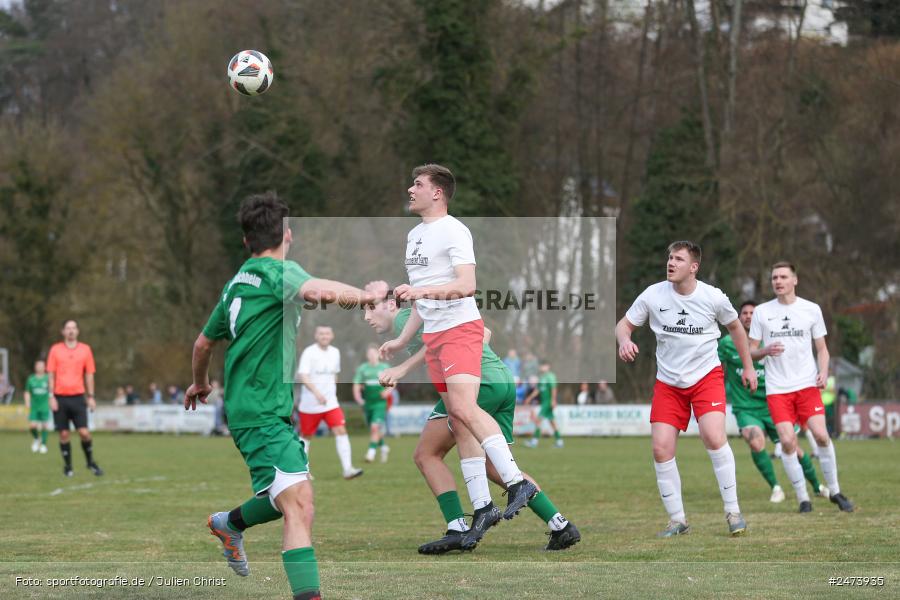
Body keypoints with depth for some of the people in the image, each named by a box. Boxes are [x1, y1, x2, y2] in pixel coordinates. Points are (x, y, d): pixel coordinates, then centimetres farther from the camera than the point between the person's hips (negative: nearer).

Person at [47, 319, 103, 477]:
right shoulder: (55, 349, 4)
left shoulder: (85, 349, 6)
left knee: (84, 432, -8)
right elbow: (51, 375, 4)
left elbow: (89, 375, 9)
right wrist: (52, 397, -4)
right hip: (60, 398, 0)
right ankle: (67, 466, 13)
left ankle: (91, 462, 11)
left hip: (78, 397, 0)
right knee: (64, 434, 1)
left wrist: (91, 397, 4)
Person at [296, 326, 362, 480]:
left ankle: (347, 469, -19)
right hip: (310, 404, -4)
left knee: (341, 431, -13)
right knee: (306, 436, 9)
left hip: (330, 402, 4)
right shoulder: (309, 353, -12)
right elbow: (303, 376, -23)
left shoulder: (335, 353, 7)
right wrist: (316, 392, -36)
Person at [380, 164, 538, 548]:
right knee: (457, 420, 4)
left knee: (463, 407, -25)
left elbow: (466, 286, -20)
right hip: (433, 336, 9)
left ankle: (518, 483, -24)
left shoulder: (453, 231, -9)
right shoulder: (414, 235, 19)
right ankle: (482, 509, 4)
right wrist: (402, 341, 25)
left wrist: (421, 290, -29)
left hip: (460, 329, -9)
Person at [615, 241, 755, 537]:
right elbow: (624, 324, 2)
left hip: (706, 376, -2)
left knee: (714, 437, -23)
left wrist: (748, 366, 13)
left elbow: (735, 326, 10)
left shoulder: (712, 297, -8)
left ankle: (732, 511, -9)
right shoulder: (653, 295, -8)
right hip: (668, 383, 2)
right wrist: (624, 341, -21)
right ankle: (677, 520, 6)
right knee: (661, 449, -7)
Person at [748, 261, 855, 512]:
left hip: (807, 385, 0)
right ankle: (802, 498, 0)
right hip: (777, 388, 0)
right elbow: (751, 350, 8)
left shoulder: (811, 309, 6)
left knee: (821, 435, -12)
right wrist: (766, 351, -14)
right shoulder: (761, 312, 5)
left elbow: (821, 348, 11)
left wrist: (823, 372, -7)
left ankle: (835, 491, 5)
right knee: (788, 441, -12)